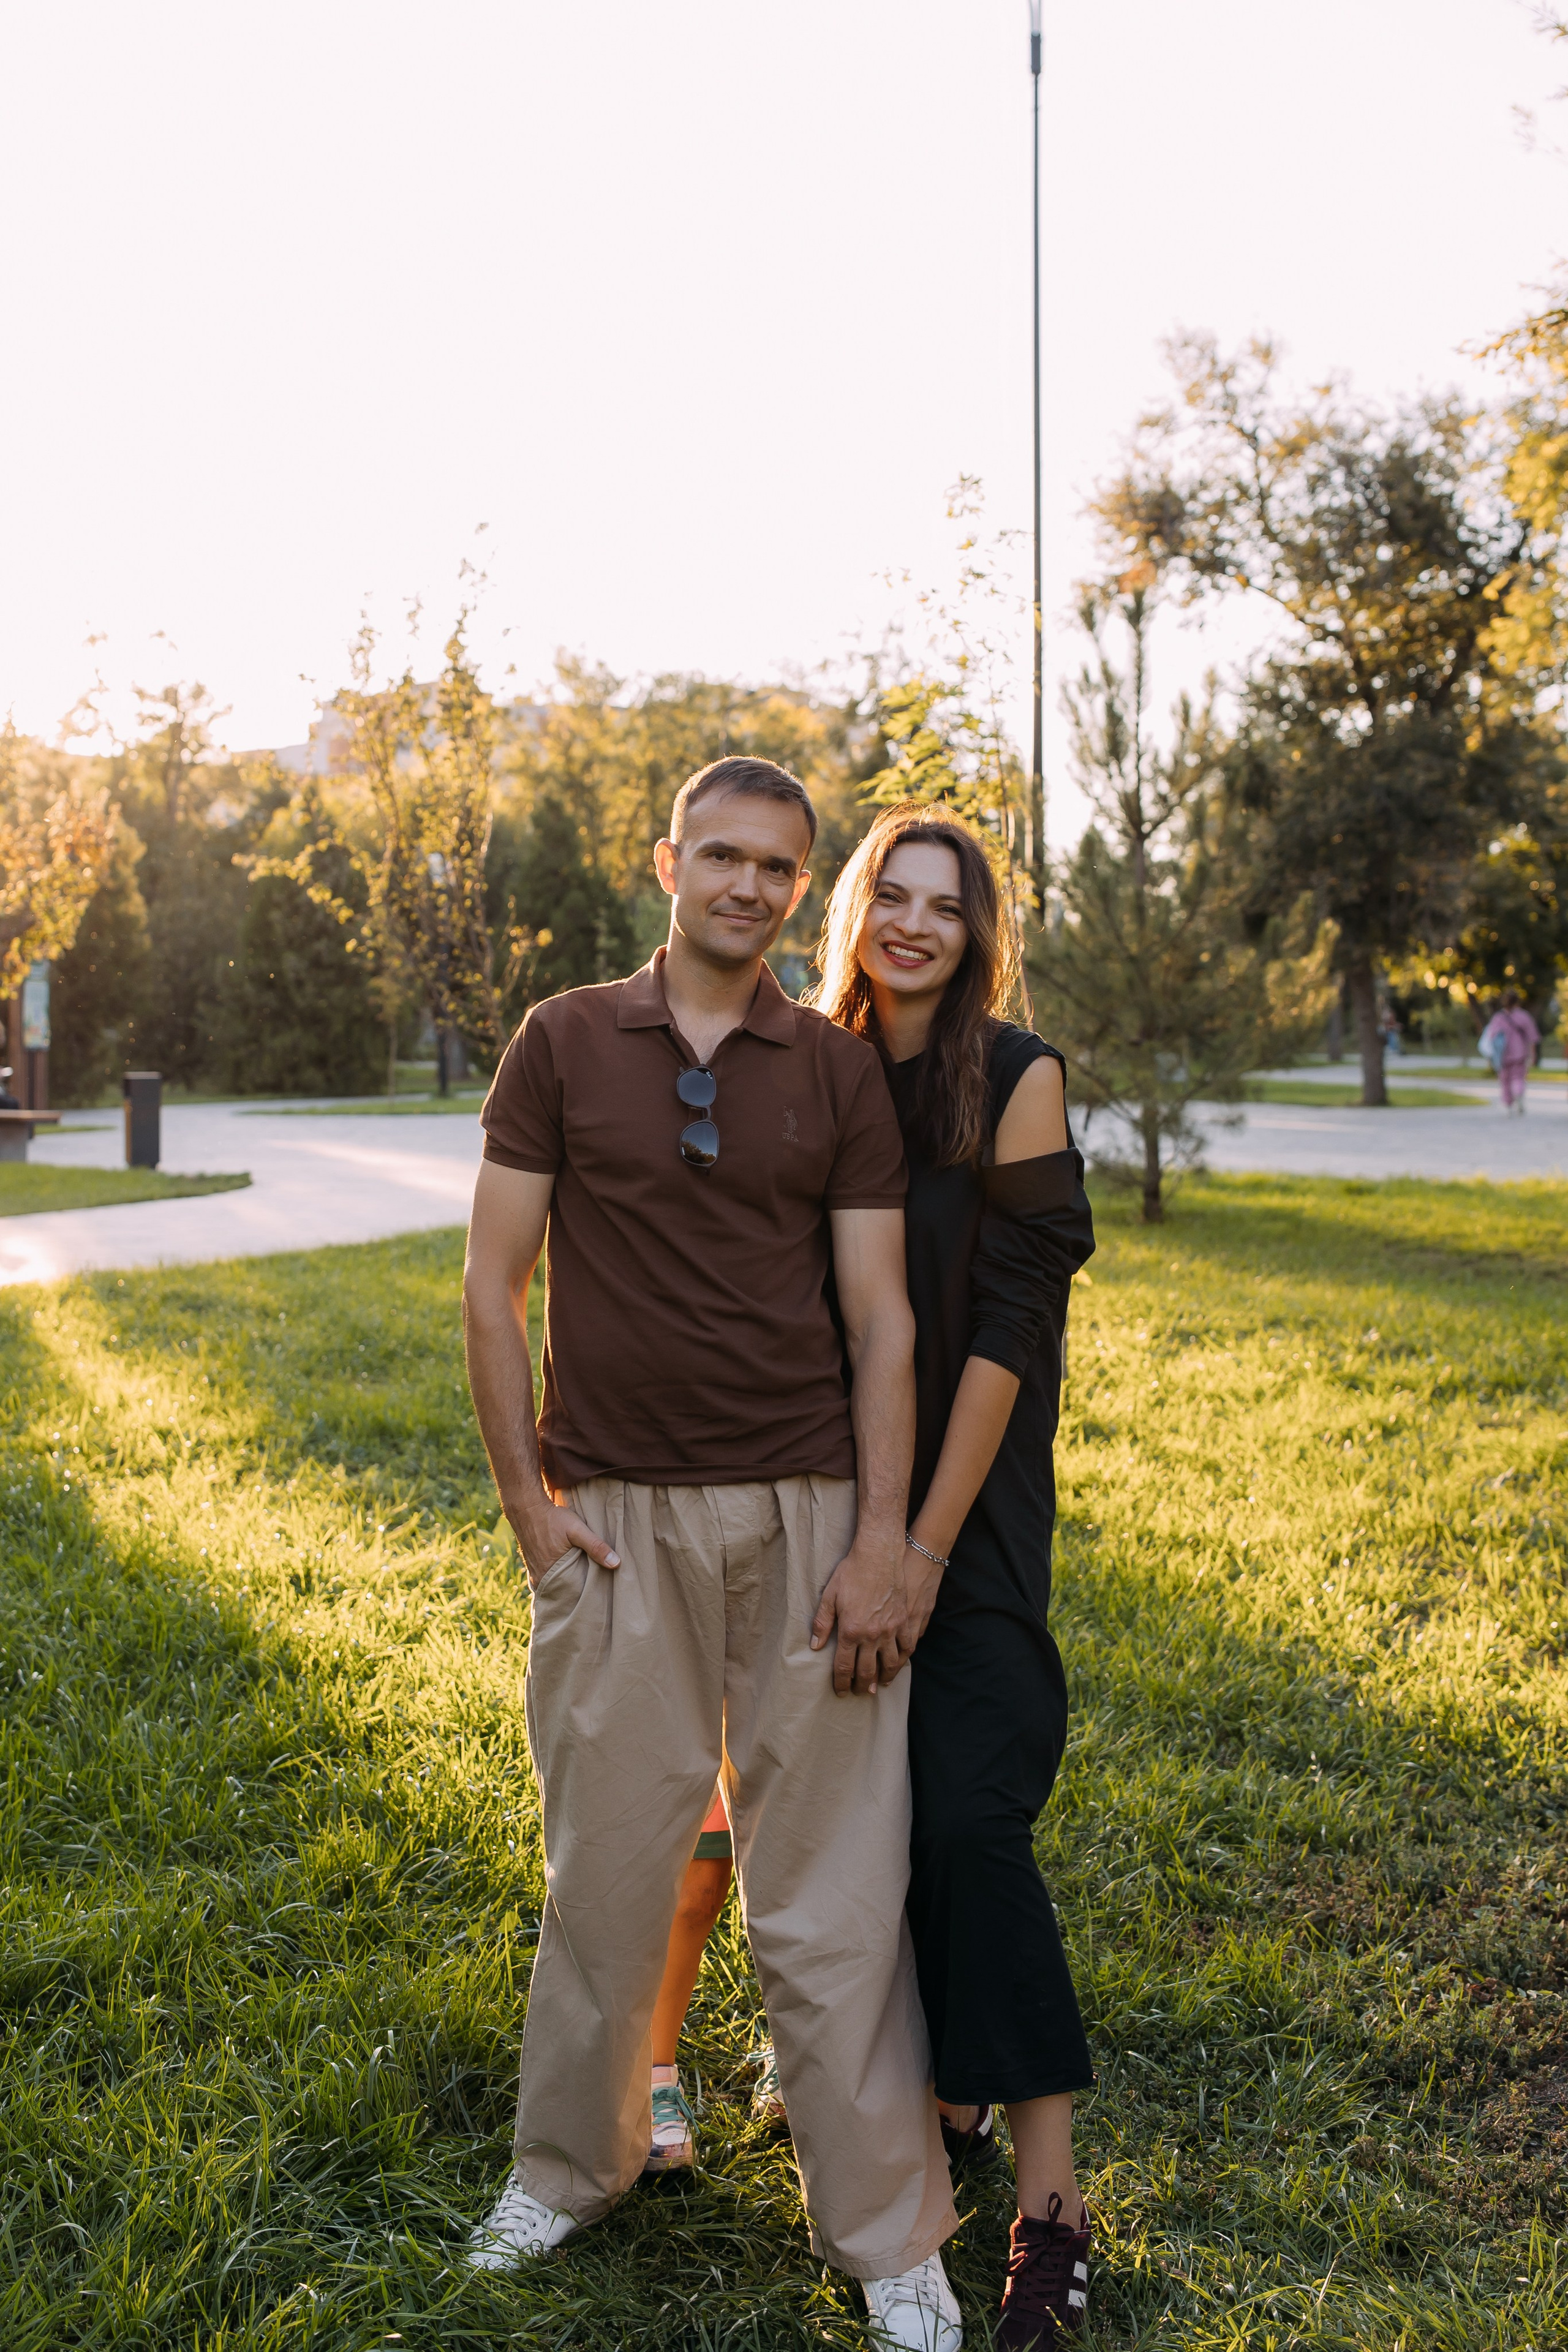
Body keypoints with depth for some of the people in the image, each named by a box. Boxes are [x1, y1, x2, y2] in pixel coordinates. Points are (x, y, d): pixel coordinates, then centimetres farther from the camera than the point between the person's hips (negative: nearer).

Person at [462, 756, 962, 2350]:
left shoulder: (840, 1074, 5)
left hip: (808, 1513, 0)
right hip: (616, 1521, 0)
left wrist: (880, 1541, -6)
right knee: (604, 1861, 10)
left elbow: (880, 1318, 2)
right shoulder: (563, 1045, 3)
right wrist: (527, 1500, -2)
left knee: (833, 1884, 3)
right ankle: (570, 2165, 33)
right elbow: (491, 1288, 4)